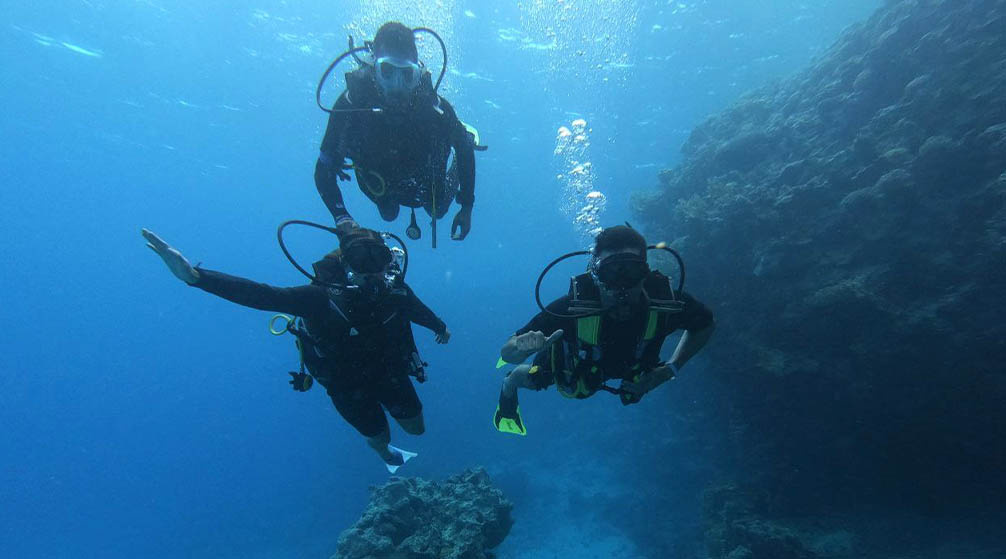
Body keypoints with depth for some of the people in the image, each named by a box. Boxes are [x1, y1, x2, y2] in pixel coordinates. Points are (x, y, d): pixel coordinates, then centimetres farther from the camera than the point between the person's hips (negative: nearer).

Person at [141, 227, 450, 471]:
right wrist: (194, 276, -58)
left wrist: (440, 327, 18)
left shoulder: (394, 290, -25)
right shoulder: (325, 296, -35)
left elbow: (418, 309, -3)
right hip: (349, 384, -3)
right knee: (380, 437, 19)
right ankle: (384, 452, 59)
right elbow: (264, 295, -45)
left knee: (416, 428, 19)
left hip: (390, 372, 3)